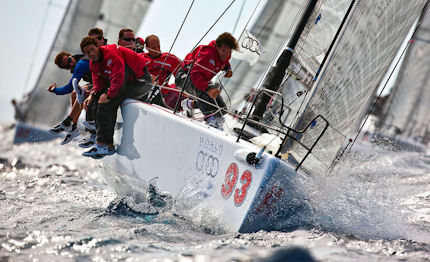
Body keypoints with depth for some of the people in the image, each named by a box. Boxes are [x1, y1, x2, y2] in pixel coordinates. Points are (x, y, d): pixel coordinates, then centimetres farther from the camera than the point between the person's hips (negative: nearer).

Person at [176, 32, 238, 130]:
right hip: (184, 77, -8)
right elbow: (195, 74, -45)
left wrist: (228, 69, -4)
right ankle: (210, 118, -48)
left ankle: (190, 104, 21)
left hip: (202, 79, 8)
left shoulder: (225, 55, -9)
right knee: (200, 88, -43)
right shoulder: (207, 54, -35)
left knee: (220, 107, 0)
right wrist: (208, 89, -59)